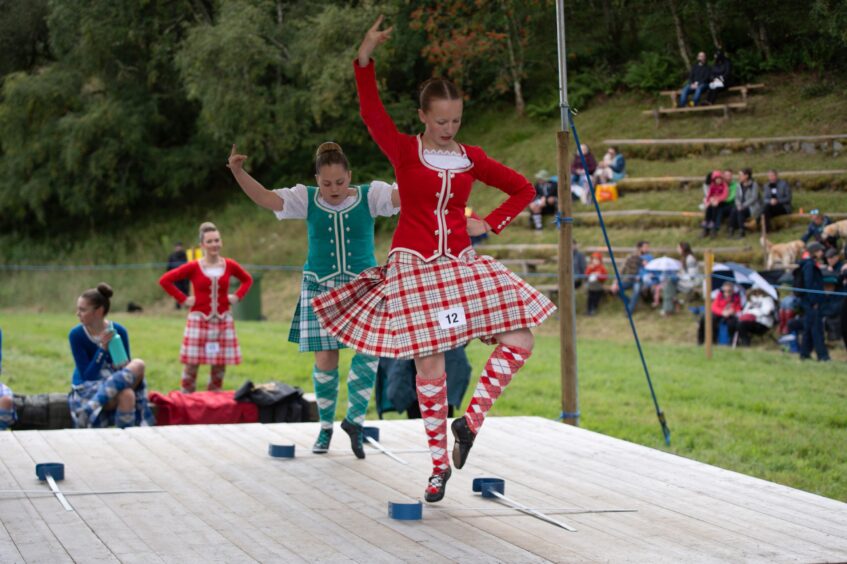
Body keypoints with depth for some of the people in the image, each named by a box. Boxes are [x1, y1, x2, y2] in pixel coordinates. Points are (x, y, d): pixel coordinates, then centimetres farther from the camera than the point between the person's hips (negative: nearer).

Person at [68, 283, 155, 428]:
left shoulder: (119, 331, -3)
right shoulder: (76, 335, -10)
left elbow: (126, 363, 3)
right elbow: (87, 375, -13)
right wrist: (102, 348, -25)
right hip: (87, 389, -4)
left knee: (138, 365, -27)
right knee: (126, 396, -34)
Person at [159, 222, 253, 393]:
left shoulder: (230, 266, 3)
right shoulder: (193, 267, -5)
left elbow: (247, 280, 22)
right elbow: (165, 280, -2)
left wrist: (238, 296, 6)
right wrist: (183, 299, -6)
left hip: (223, 321, 3)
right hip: (199, 320, -3)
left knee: (220, 365, 4)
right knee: (191, 363, -4)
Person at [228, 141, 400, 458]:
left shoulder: (369, 196, -3)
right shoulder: (307, 199, -1)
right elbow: (265, 198, -11)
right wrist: (238, 173, -27)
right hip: (320, 287, 0)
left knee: (370, 349, -15)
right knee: (325, 358, -2)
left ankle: (354, 419, 1)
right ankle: (326, 426, 17)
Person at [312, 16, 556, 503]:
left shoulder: (471, 158, 7)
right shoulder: (404, 152, -2)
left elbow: (523, 190, 17)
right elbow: (372, 113, -16)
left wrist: (491, 224, 3)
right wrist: (366, 58, -29)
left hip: (462, 266, 4)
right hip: (414, 267, -4)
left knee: (519, 340, -9)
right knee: (430, 366, -3)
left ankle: (471, 421, 5)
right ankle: (440, 464, 9)